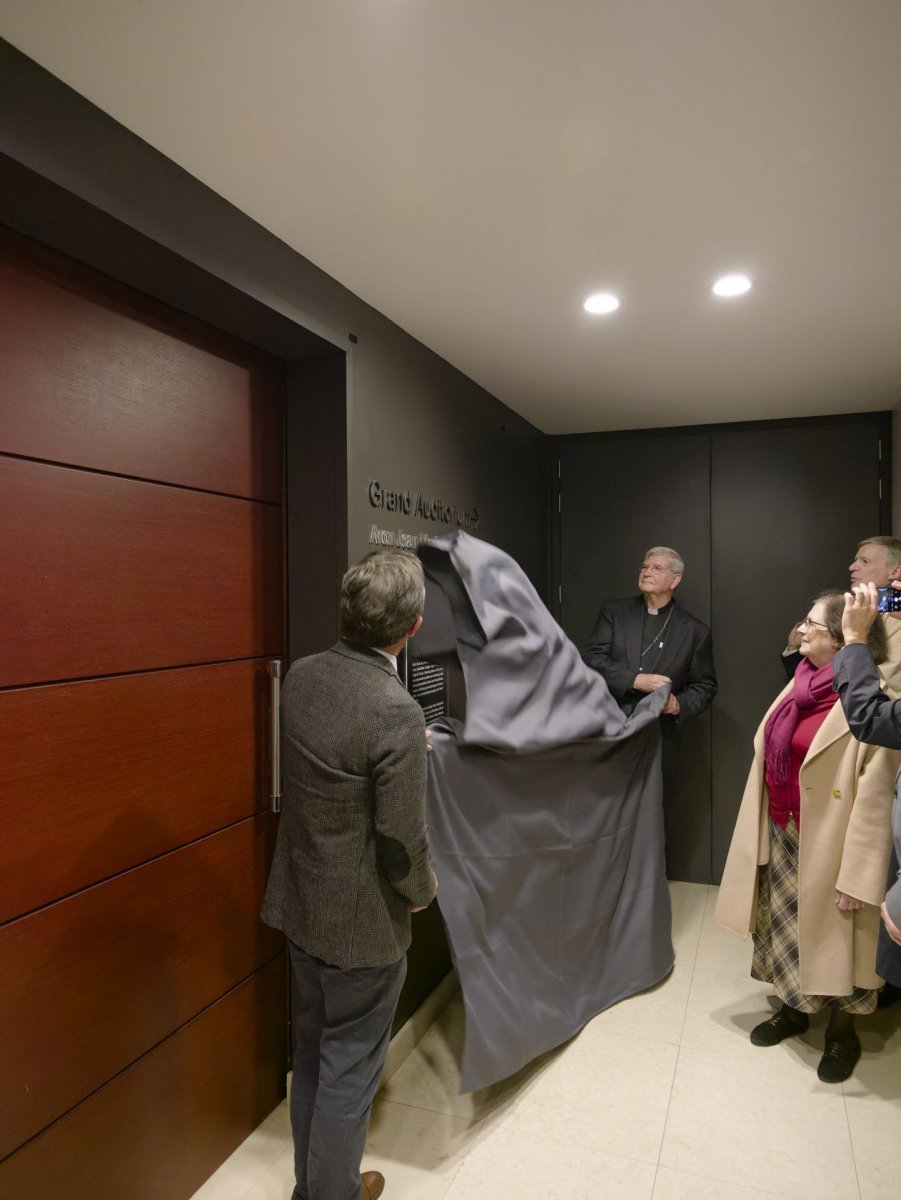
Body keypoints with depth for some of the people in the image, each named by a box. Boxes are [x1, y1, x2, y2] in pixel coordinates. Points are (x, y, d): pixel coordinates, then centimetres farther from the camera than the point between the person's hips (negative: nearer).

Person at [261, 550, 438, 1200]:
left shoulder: (300, 676, -8)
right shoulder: (397, 712, -30)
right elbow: (403, 843, -24)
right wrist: (423, 890, -3)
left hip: (299, 904, 7)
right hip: (362, 924, -7)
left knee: (312, 1050, 27)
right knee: (349, 1071, 17)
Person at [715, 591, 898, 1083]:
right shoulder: (800, 685, 3)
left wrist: (856, 876, -20)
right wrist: (764, 832, 14)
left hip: (826, 843, -7)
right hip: (782, 836, 7)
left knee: (833, 935, 11)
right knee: (787, 928, 20)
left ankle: (842, 1032, 35)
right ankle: (793, 1010, 41)